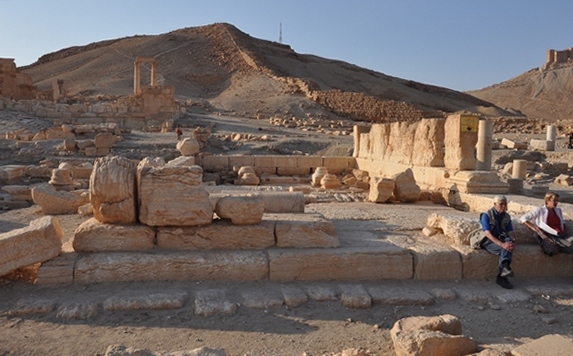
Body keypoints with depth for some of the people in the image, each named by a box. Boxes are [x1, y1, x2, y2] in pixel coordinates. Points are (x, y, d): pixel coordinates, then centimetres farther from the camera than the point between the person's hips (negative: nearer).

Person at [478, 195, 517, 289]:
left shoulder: (507, 216, 9)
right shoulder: (486, 215, -10)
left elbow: (510, 231, 3)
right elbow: (487, 233, -20)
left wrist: (513, 241, -22)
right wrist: (501, 244, -33)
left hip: (500, 239, 5)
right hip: (488, 241, -4)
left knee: (509, 241, -31)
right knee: (505, 249, -33)